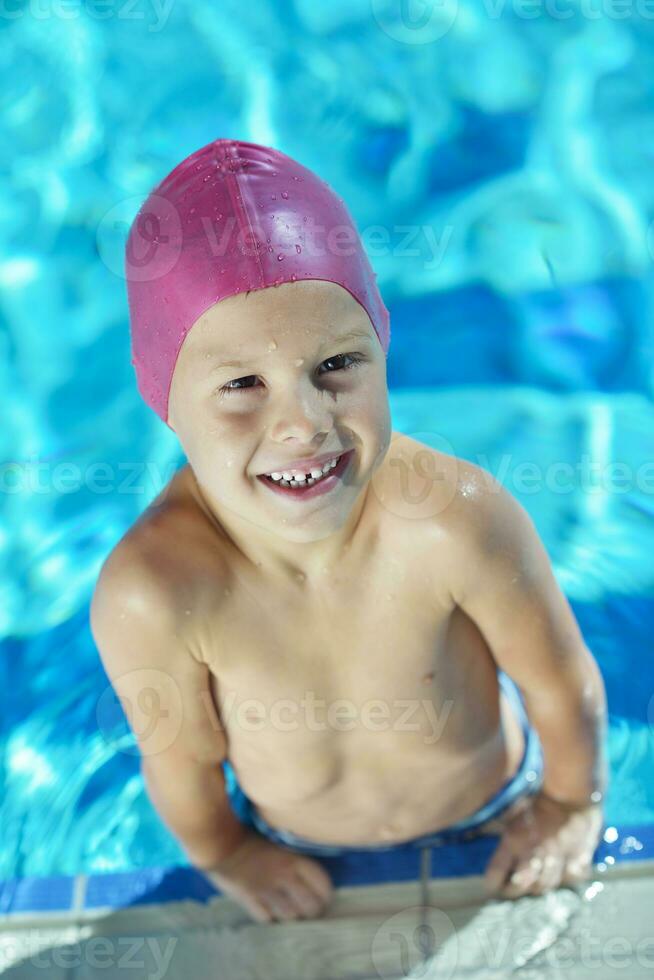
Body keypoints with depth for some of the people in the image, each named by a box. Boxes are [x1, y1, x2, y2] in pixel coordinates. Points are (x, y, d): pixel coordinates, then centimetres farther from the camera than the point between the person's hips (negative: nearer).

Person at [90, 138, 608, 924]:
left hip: (495, 809, 0)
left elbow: (564, 683, -21)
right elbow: (180, 763, -18)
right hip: (305, 851, 1)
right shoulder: (151, 592, -40)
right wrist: (223, 855, 1)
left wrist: (574, 805, -4)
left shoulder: (452, 517, -42)